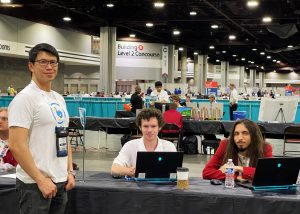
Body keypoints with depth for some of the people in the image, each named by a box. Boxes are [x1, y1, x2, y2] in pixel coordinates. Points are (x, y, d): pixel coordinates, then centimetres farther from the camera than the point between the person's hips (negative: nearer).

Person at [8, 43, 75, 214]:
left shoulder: (59, 99, 14)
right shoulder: (25, 98, -13)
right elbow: (16, 146, -20)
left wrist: (70, 171, 10)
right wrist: (41, 180, -19)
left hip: (60, 182, 8)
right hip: (35, 184, -8)